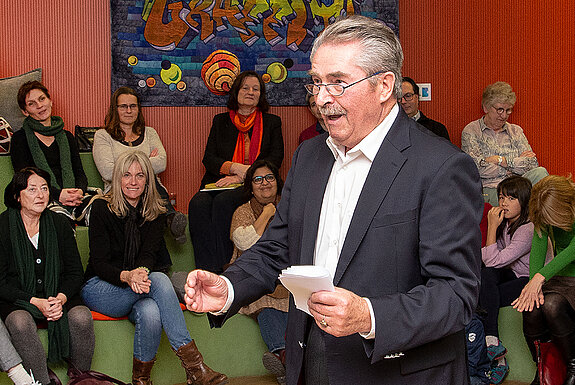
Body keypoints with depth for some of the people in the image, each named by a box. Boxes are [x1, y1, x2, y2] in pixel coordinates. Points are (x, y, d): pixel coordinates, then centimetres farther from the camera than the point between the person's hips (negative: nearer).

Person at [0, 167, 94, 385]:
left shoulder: (59, 224, 6)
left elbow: (75, 273, 6)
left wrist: (60, 298, -14)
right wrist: (35, 302, -18)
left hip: (58, 296, 2)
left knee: (81, 317, -28)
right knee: (21, 323, -36)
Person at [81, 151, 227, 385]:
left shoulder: (155, 213, 6)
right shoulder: (102, 209, -5)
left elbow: (150, 254, -8)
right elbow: (98, 263, -12)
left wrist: (141, 272, -34)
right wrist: (126, 276, -34)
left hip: (136, 288, 3)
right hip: (98, 289, -3)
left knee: (150, 313, -36)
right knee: (159, 280, -33)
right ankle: (194, 366, -37)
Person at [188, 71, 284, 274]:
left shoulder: (272, 122, 15)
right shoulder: (220, 121, 20)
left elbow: (274, 160, 2)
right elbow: (208, 158, 10)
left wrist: (240, 177, -11)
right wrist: (235, 167, -11)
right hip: (219, 182, 3)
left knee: (223, 201, -35)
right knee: (198, 203, -31)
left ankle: (220, 264, -33)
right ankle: (208, 270, -36)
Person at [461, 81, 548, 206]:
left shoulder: (516, 131, 20)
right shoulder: (471, 131, 5)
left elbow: (532, 165, 6)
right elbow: (475, 170, -9)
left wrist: (500, 160, -6)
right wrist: (516, 162, 0)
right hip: (489, 189, -5)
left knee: (540, 172, -28)